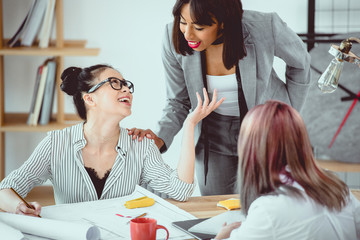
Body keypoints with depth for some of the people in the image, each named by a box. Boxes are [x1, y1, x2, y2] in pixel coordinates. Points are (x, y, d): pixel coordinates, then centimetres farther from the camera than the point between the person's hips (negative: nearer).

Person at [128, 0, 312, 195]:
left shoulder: (264, 27, -27)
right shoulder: (174, 39, -21)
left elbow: (300, 61, -3)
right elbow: (179, 102, -5)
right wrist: (161, 138, -23)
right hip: (214, 135, 2)